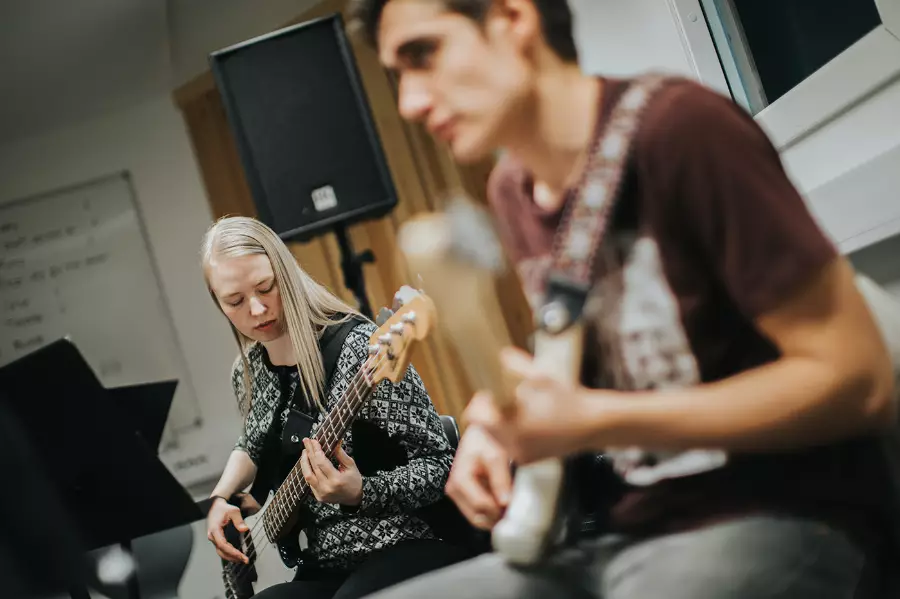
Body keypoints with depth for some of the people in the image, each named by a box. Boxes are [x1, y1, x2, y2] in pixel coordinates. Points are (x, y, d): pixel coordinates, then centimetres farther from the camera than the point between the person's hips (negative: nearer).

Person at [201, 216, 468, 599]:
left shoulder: (358, 349, -14)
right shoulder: (247, 374, 7)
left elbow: (440, 465, -12)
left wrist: (359, 493, -28)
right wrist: (221, 497, 11)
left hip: (405, 549, -5)